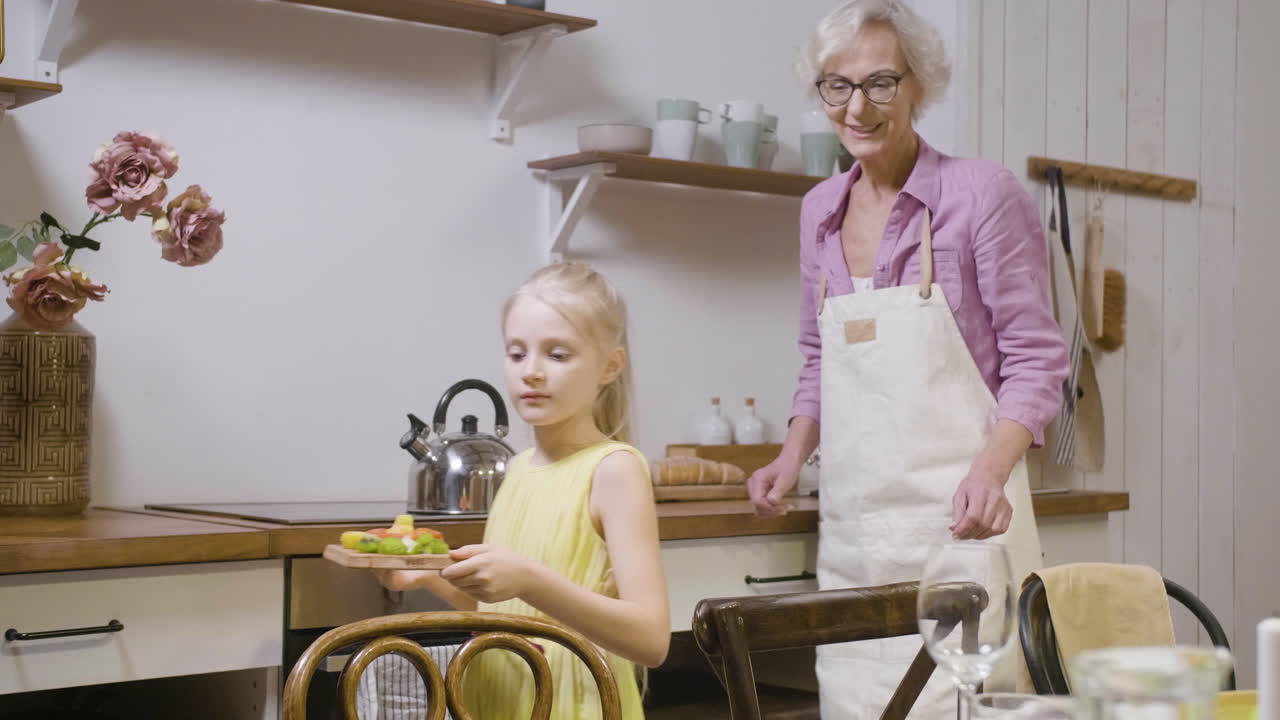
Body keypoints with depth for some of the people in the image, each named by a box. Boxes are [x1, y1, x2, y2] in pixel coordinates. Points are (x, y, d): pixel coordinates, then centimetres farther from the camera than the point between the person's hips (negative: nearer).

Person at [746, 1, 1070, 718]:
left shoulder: (982, 193, -5)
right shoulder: (820, 211, 12)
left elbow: (1034, 361, -5)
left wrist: (990, 471, -20)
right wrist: (793, 457, 6)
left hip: (956, 520, -5)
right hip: (851, 524, 5)